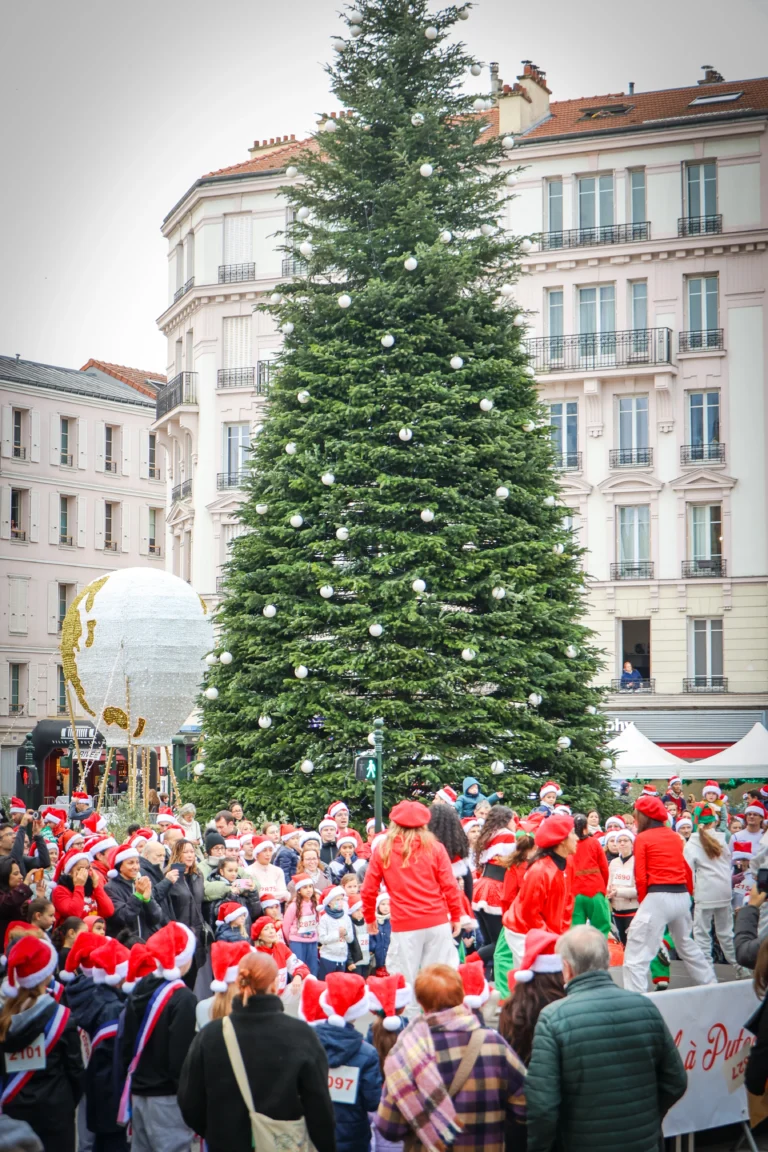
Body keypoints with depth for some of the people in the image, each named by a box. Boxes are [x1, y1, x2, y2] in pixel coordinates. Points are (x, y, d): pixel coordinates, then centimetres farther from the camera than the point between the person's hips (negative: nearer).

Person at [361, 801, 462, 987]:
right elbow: (449, 885, 0)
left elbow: (369, 889, 5)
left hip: (404, 925, -1)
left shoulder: (383, 851, 2)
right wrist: (456, 916, 10)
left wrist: (369, 918, 19)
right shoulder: (434, 848, 2)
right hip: (437, 923, 1)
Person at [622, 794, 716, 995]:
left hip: (658, 896, -7)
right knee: (686, 945, 27)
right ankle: (711, 985, 34)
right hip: (682, 896, 7)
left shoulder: (643, 838, -3)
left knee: (637, 953, -7)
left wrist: (642, 901, 5)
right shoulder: (675, 837, 14)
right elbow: (687, 870, 16)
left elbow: (640, 876, -7)